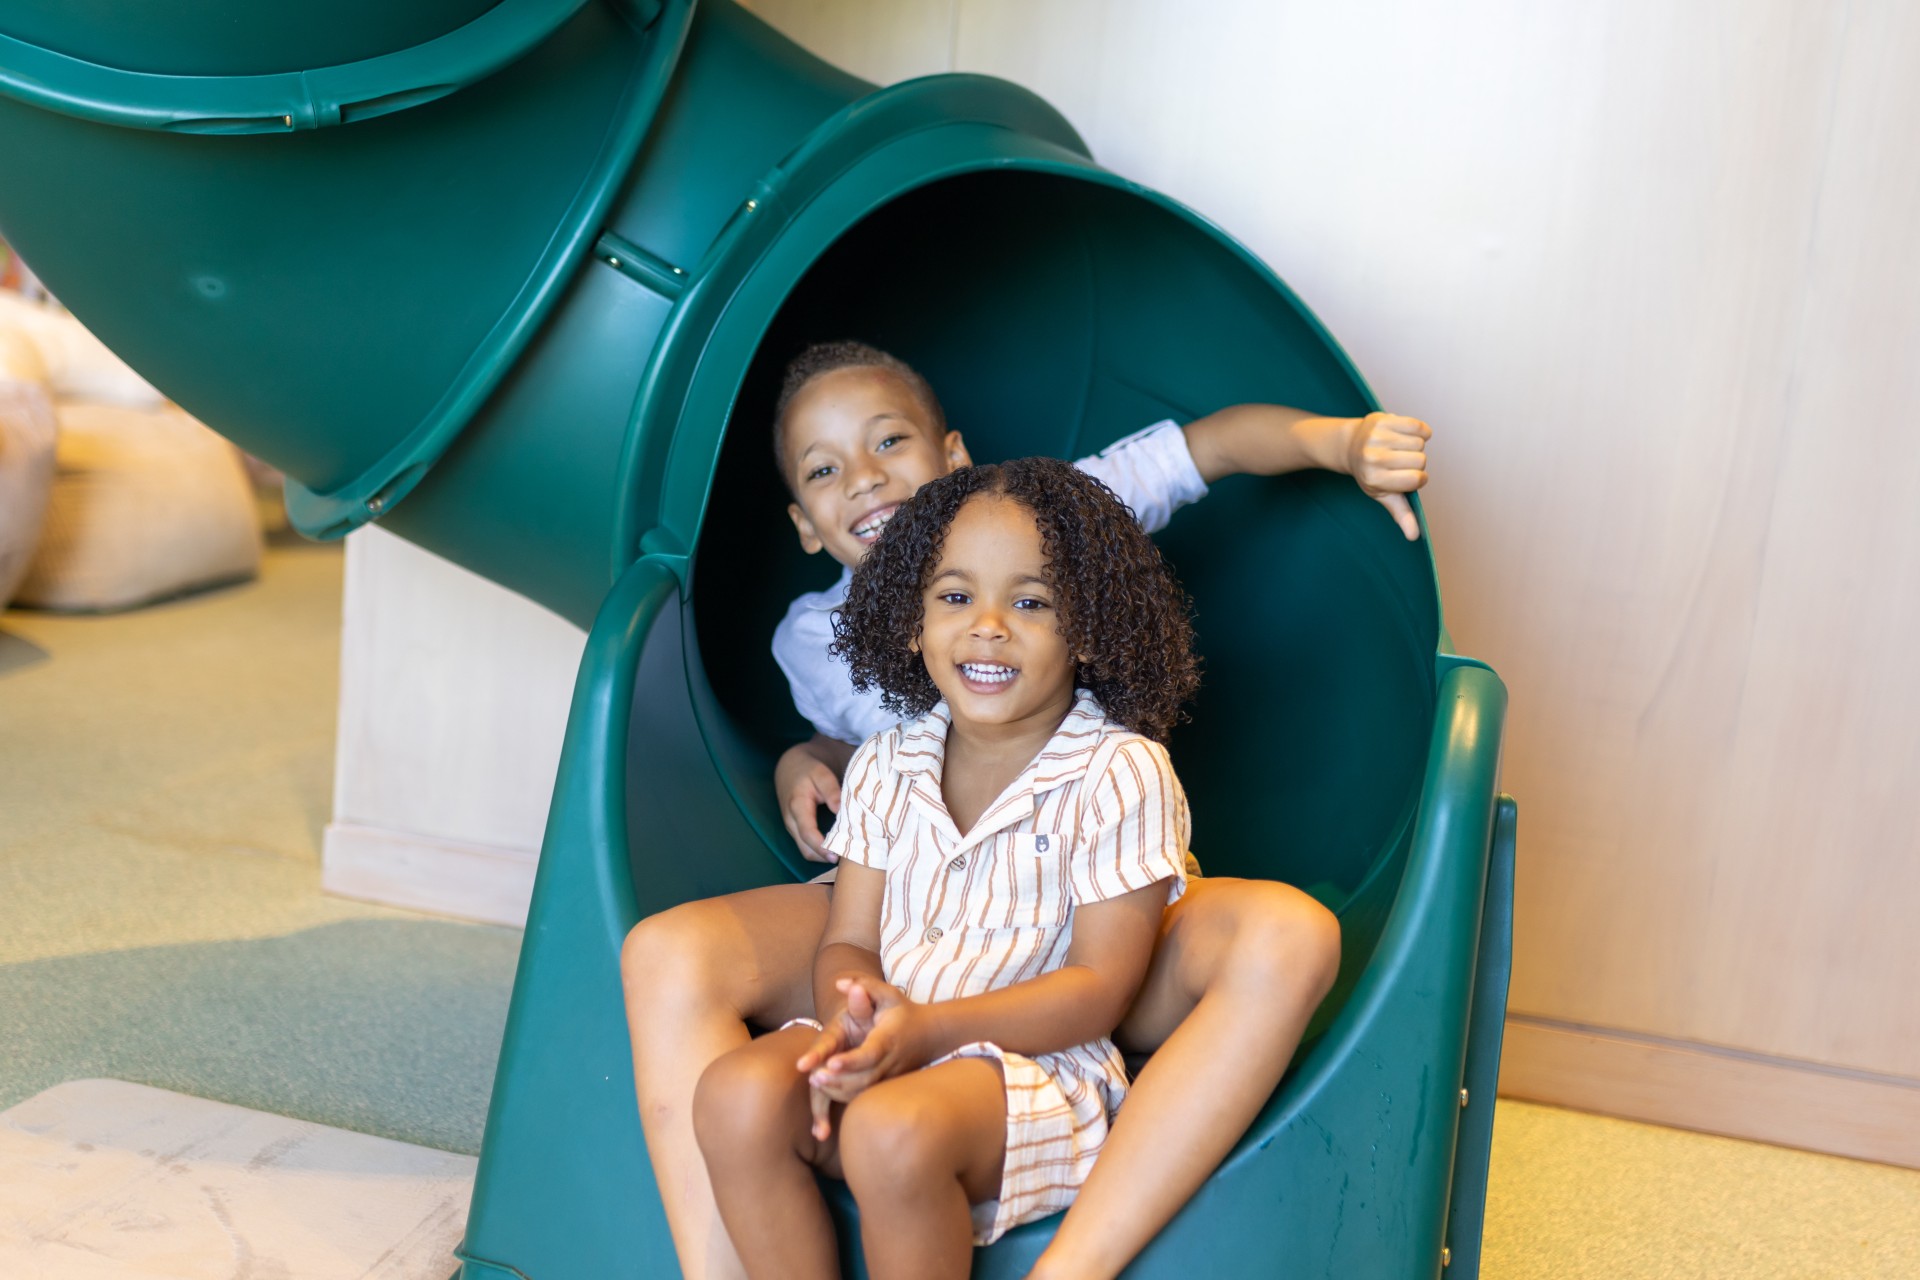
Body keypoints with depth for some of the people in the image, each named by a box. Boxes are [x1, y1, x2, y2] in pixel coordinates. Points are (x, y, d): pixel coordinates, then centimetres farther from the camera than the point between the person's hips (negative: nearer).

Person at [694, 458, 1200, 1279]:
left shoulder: (1120, 773, -6)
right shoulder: (885, 769, 11)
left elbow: (1100, 985, -10)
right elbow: (848, 943, 9)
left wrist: (926, 1027, -21)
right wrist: (854, 1017, -18)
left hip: (1035, 1066, -4)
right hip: (884, 1051, 5)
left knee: (894, 1130, -34)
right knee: (737, 1095, -24)